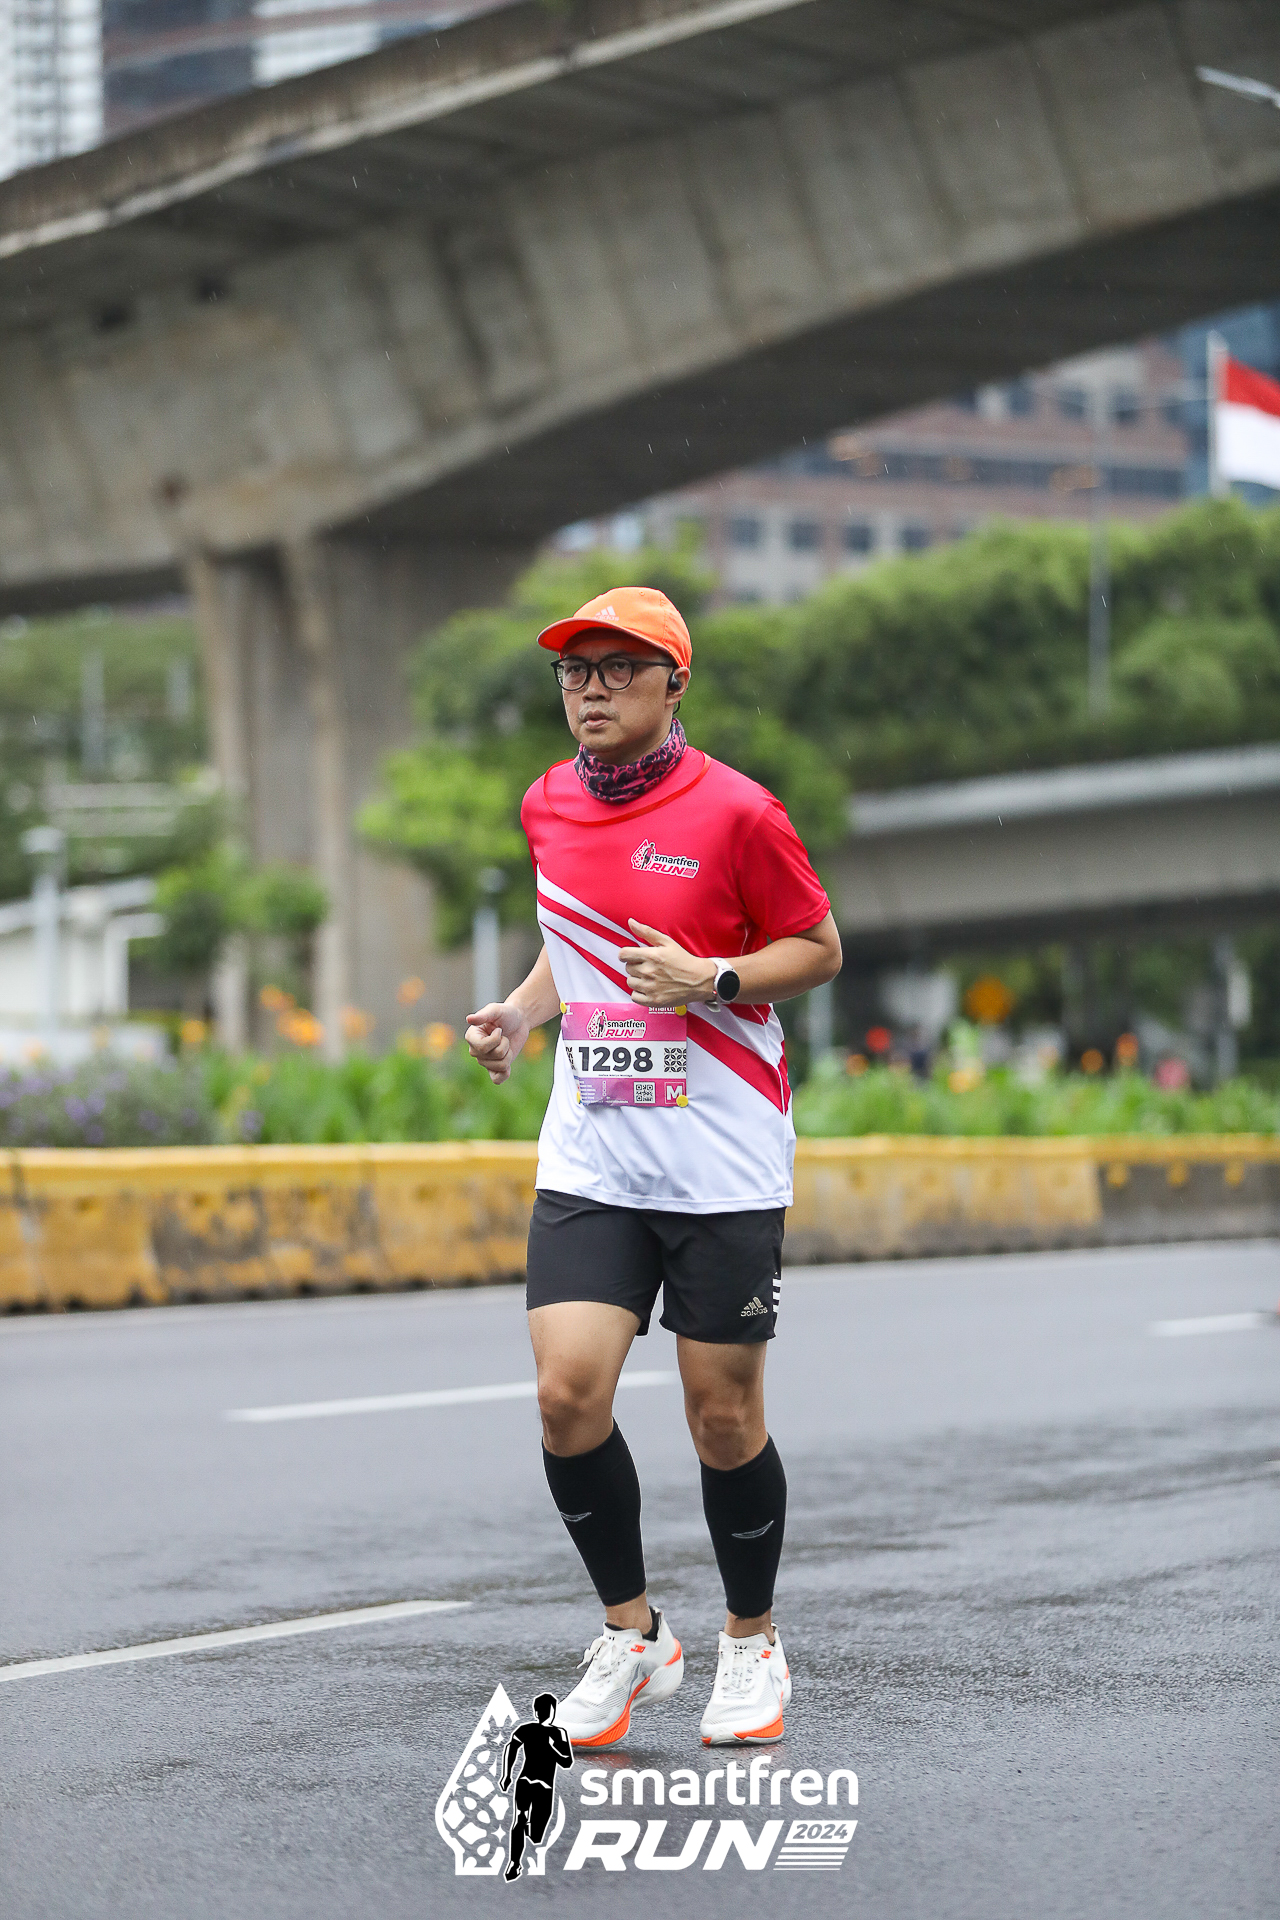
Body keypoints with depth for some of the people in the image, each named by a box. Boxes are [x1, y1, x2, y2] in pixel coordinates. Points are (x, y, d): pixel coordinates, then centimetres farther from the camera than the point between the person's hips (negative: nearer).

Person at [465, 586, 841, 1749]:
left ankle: (753, 1644, 24)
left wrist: (712, 979, -17)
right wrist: (523, 1009, 5)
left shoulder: (734, 812, -9)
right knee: (568, 1392, -9)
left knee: (723, 1417, 2)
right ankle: (634, 1636, 10)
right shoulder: (549, 807, 8)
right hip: (590, 1161, 4)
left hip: (723, 1167, -4)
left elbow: (820, 948, -1)